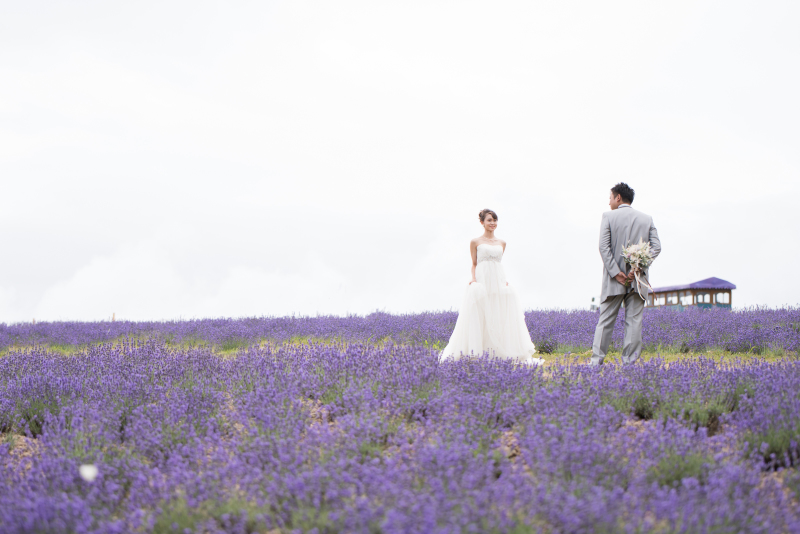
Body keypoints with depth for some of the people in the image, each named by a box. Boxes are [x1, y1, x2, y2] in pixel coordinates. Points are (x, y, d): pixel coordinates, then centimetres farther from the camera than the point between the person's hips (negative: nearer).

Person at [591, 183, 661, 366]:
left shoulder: (608, 217, -1)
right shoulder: (647, 219, 8)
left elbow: (604, 247, -10)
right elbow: (656, 247, -2)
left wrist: (616, 273, -11)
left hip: (614, 281, -2)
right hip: (638, 281, 2)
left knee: (605, 321, 4)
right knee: (634, 321, 3)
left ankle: (596, 362, 1)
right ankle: (629, 364, 1)